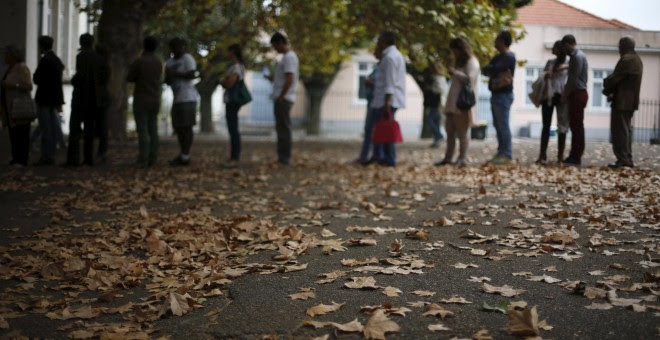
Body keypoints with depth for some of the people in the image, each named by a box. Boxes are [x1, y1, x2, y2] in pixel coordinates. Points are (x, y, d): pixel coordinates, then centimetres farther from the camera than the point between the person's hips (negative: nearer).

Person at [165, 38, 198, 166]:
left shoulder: (188, 58, -7)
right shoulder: (170, 62, 15)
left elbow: (192, 75, -19)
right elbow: (168, 82, 14)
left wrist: (175, 73, -17)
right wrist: (168, 76, -7)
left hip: (188, 98, -9)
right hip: (178, 99, 9)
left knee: (186, 127, -7)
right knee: (178, 127, 10)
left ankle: (185, 158, -5)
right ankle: (183, 155, 18)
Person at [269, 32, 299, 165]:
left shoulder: (289, 57, -13)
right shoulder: (288, 56, 18)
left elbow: (289, 79, -21)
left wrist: (281, 97, -19)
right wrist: (273, 77, 12)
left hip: (283, 99, -10)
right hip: (283, 99, 10)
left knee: (284, 128, -8)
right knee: (282, 128, 12)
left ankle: (284, 157, -6)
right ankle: (283, 157, 16)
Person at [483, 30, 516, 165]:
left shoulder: (509, 57, -13)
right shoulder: (499, 56, 18)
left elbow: (493, 69, -22)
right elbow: (486, 70, 11)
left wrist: (488, 68, -3)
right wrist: (489, 69, -8)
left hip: (504, 95, -10)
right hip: (496, 94, 10)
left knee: (503, 125, -9)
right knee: (498, 125, 10)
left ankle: (507, 155, -8)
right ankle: (501, 153, 15)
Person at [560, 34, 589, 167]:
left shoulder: (577, 57, -14)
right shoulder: (578, 55, 17)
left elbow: (573, 78, -18)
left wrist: (565, 94, -12)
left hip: (577, 94, -10)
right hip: (578, 93, 10)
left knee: (577, 125, -8)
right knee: (575, 125, 11)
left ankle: (576, 157, -7)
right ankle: (574, 156, 14)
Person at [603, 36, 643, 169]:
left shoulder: (626, 59, -16)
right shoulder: (637, 60, 16)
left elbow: (615, 78, -18)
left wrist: (606, 87, 2)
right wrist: (611, 90, 9)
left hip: (622, 101, -10)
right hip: (631, 100, 10)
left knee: (619, 129, -7)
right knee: (626, 129, 14)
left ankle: (622, 159, -8)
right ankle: (628, 159, 17)